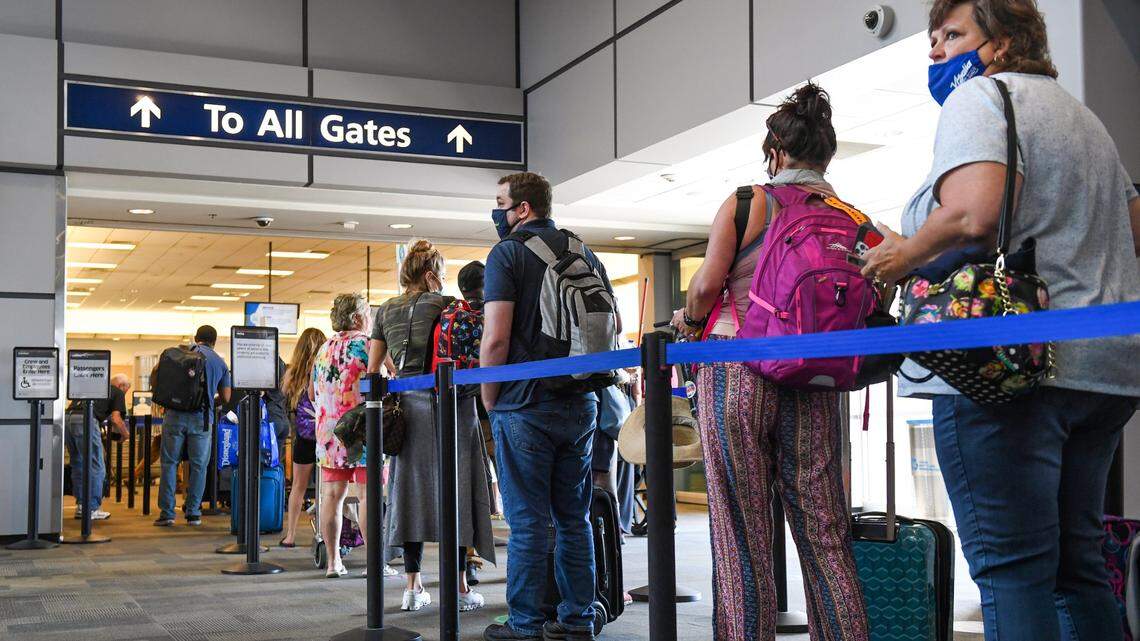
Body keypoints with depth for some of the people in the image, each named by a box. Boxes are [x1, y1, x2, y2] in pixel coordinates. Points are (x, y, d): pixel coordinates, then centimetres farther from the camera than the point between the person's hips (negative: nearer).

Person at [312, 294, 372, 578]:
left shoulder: (323, 349, 15)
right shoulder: (364, 343, -5)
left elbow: (312, 393, 22)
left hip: (327, 434, 6)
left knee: (332, 495, 5)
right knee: (369, 495, -4)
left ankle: (333, 561, 8)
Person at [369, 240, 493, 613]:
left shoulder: (386, 311, 11)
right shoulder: (446, 306, -4)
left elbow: (372, 367, 11)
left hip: (407, 406, 5)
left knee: (411, 489, 9)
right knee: (454, 489, 1)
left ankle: (413, 586, 10)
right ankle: (460, 587, 3)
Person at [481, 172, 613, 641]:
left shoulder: (507, 253, -9)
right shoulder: (584, 253, 10)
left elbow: (496, 337, -16)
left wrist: (489, 399, -5)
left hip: (525, 406, -6)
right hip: (581, 405, 6)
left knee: (527, 522, 0)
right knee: (574, 518, 12)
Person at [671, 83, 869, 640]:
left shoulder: (747, 203, 0)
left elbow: (707, 283, -7)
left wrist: (689, 321, 13)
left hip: (737, 373, -3)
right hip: (814, 386, 3)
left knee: (742, 536, 1)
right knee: (826, 538, 6)